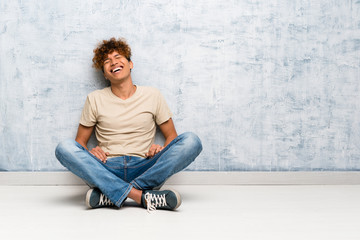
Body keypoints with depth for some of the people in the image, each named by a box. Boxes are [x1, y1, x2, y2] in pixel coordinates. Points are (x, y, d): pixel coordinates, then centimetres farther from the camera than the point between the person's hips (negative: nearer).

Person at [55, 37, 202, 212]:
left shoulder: (152, 96, 12)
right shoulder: (95, 99, 11)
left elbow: (172, 136, 15)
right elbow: (80, 142, 13)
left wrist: (162, 150, -9)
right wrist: (89, 152, -11)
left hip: (144, 169, 1)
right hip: (107, 170, 0)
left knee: (191, 141, -23)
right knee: (64, 148, -26)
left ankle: (110, 195, -28)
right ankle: (141, 196, -35)